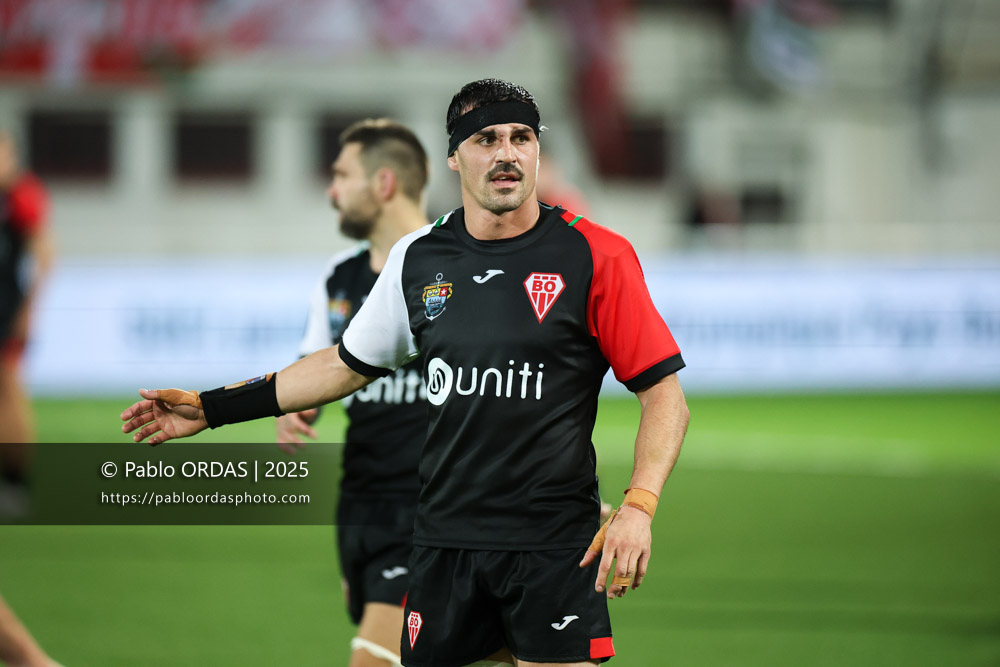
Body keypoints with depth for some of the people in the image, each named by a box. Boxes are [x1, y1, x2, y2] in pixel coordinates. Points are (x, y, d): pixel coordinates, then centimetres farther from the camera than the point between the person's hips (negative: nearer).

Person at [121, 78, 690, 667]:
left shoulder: (596, 257, -6)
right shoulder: (417, 259, 8)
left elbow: (664, 393, -6)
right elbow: (346, 365, 22)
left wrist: (638, 508, -20)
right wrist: (211, 409, 22)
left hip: (554, 545, -4)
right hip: (445, 540, 4)